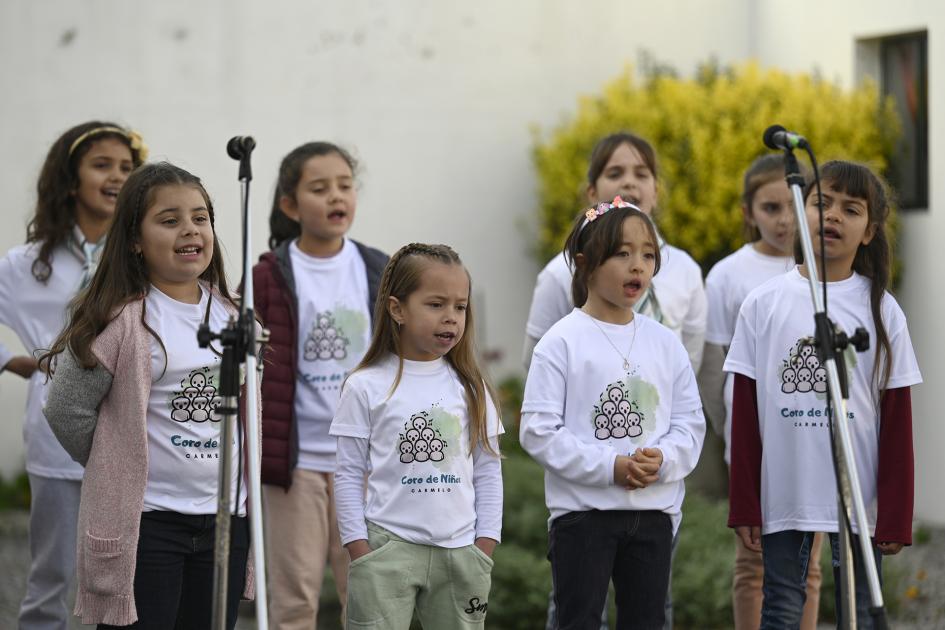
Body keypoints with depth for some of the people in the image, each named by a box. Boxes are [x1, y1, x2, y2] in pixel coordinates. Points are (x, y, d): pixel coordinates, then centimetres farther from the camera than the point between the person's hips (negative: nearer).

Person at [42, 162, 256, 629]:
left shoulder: (231, 317, 8)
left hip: (225, 517, 6)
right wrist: (116, 474, 1)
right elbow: (67, 411, -8)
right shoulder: (120, 322, -12)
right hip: (143, 521, -6)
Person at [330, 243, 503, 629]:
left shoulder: (471, 388, 7)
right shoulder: (367, 387, -1)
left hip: (459, 550, 3)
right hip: (388, 549, -3)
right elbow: (349, 475, 0)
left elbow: (488, 472, 10)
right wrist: (360, 551, -5)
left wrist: (485, 548, 4)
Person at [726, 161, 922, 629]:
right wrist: (743, 504, 0)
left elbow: (897, 419, 1)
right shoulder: (764, 304, 1)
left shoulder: (882, 310, 0)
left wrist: (895, 513, -3)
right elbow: (745, 412, 3)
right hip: (783, 499, 0)